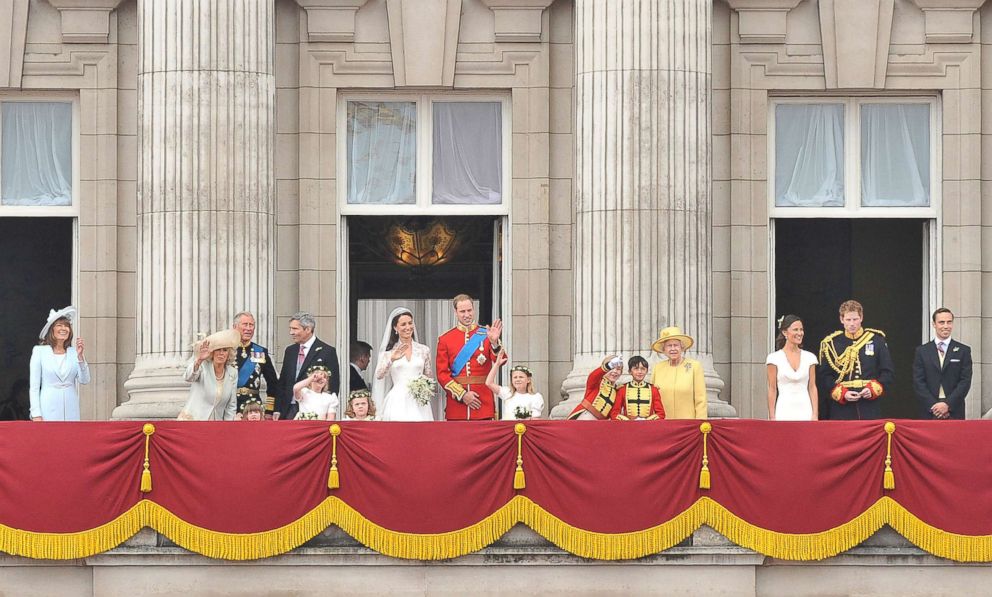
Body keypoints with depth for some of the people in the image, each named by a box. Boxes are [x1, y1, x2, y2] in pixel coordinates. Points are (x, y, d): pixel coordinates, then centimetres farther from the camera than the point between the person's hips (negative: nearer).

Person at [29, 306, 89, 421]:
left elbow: (84, 380, -1)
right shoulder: (39, 351, 1)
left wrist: (80, 356, -11)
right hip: (49, 410, -2)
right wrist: (36, 415, -6)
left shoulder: (73, 352, 7)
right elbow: (34, 387, 1)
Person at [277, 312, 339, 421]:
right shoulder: (290, 351, 16)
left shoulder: (327, 351, -3)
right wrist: (277, 410, 8)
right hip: (288, 411, 5)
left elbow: (333, 385, -5)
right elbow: (282, 382, 17)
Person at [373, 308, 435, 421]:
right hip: (397, 403, -1)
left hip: (418, 403, 1)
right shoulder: (389, 351, 6)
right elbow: (379, 375, -8)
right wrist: (391, 359, -24)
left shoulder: (424, 350, 11)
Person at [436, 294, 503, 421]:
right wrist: (462, 395, -8)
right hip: (456, 401, 0)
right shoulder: (445, 339, 4)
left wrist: (494, 342, -27)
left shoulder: (486, 334, 5)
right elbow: (442, 374, 1)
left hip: (483, 403, 0)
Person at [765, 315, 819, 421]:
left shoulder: (809, 357, 8)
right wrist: (772, 417, -4)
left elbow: (812, 387, 9)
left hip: (805, 410, 2)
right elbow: (772, 389, 1)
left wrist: (815, 415, 2)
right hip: (784, 411, -2)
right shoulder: (775, 358, 1)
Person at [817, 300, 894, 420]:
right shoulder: (831, 343, 6)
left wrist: (874, 389, -8)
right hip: (842, 409, -1)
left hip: (870, 406, 1)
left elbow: (888, 372, 9)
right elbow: (824, 376, 4)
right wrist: (841, 393, -11)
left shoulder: (876, 339, 8)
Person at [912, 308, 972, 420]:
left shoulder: (963, 351, 7)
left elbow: (965, 381, 0)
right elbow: (918, 382, 3)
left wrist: (948, 404, -11)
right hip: (930, 413, 0)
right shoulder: (922, 351, 9)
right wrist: (933, 406, -9)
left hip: (955, 412, 0)